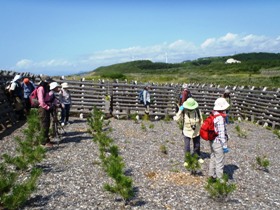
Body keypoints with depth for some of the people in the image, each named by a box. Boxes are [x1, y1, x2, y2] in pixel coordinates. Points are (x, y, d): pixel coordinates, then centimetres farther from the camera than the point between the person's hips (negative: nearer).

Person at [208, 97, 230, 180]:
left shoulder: (213, 115, 1)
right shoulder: (220, 118, -25)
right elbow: (221, 133, -25)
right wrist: (225, 145, -19)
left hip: (212, 141, 9)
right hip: (218, 142, -9)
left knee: (213, 158, 22)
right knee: (219, 161, 4)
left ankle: (212, 175, 37)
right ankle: (219, 178, 16)